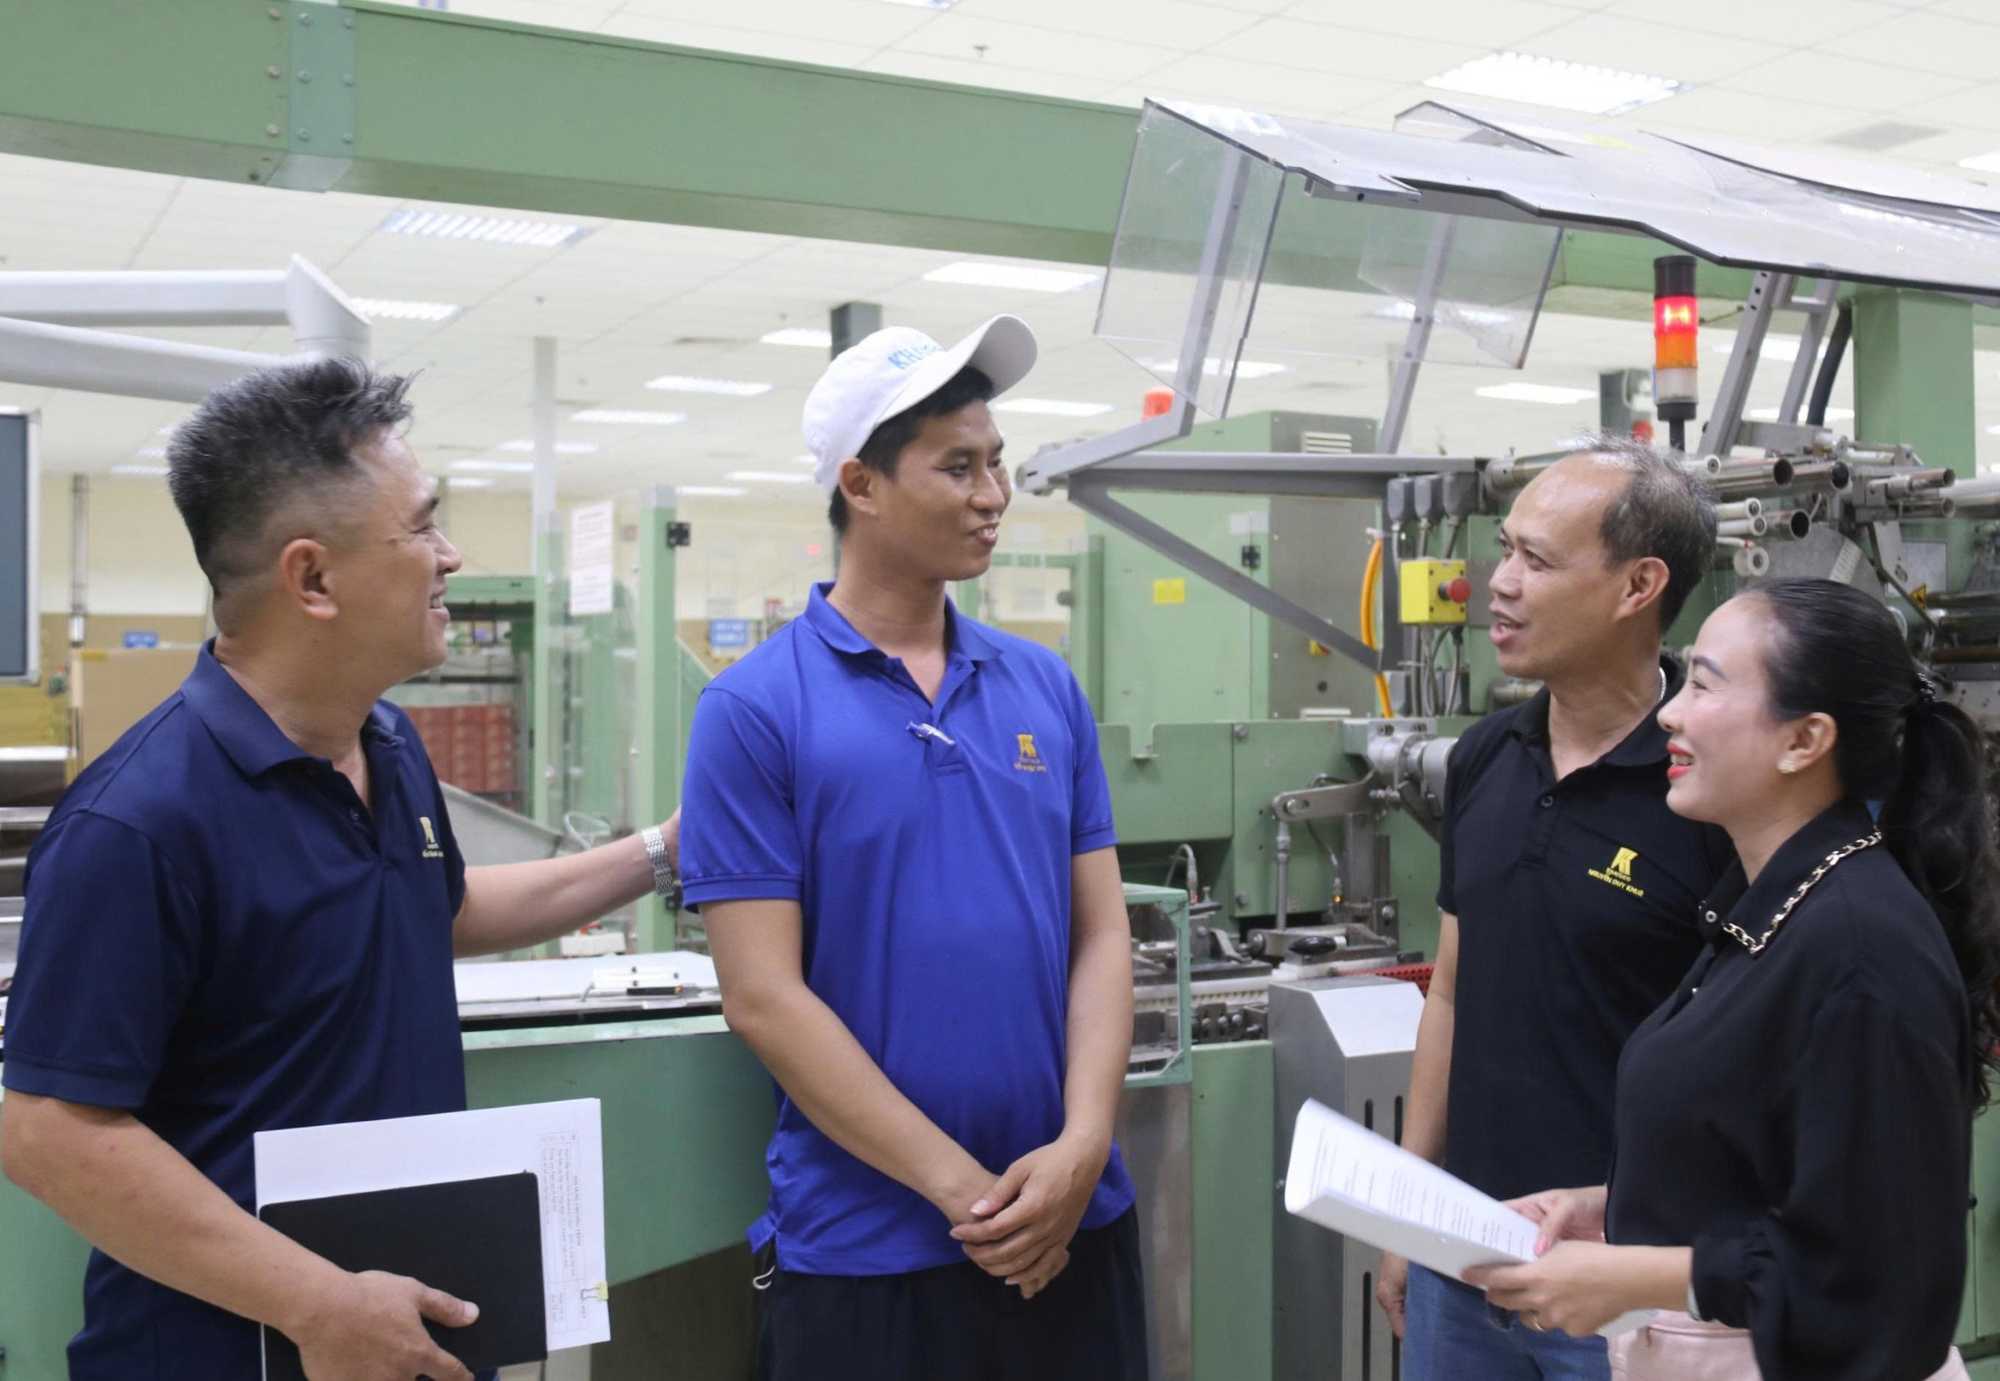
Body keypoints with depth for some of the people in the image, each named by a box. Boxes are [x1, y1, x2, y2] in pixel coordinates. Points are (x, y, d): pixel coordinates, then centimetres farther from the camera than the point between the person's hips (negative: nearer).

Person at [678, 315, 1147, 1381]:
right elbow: (763, 998, -12)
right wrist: (960, 1188, -14)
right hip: (864, 1246, -4)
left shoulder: (1048, 688, 5)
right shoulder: (753, 711, -8)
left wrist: (1082, 1146, -10)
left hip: (1077, 1226, 4)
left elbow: (1100, 935, 4)